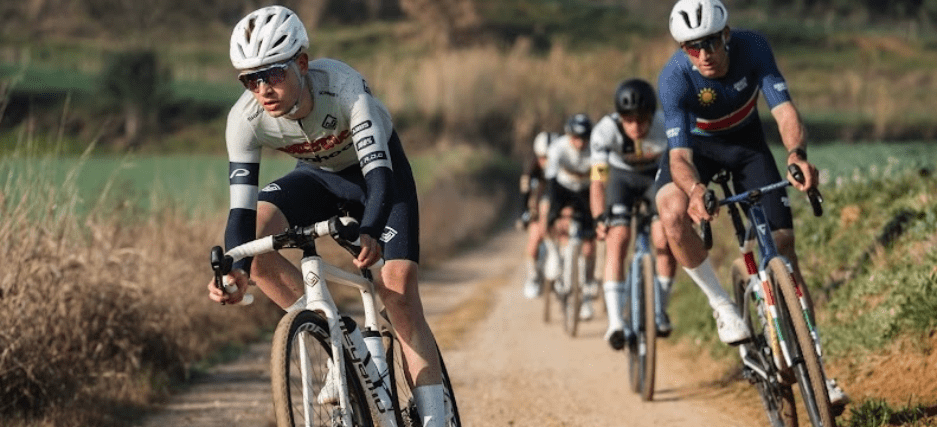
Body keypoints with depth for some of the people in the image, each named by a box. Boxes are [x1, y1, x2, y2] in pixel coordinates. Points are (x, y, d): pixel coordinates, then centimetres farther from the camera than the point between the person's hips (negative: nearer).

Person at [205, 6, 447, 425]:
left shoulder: (341, 85, -37)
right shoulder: (245, 119, -28)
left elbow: (377, 171, -44)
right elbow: (242, 208, -30)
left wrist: (369, 233, -64)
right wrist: (234, 271, -50)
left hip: (376, 170, -3)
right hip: (319, 176, 3)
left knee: (399, 290, -18)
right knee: (251, 239, -24)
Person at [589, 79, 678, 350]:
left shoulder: (668, 127, -33)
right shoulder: (605, 131, -34)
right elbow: (598, 180, -35)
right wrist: (599, 219, -49)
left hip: (658, 175, 1)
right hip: (622, 177, -1)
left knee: (665, 241, -14)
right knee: (617, 239, -18)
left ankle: (660, 311, 9)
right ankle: (615, 323, -23)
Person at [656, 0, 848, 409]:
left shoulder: (753, 48, -28)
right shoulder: (674, 78, -32)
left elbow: (784, 109, -35)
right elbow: (680, 154, -36)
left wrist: (797, 154, -56)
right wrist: (695, 189, -58)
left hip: (746, 141, 2)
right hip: (696, 145, -2)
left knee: (783, 243, -8)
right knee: (673, 214, -35)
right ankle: (721, 305, -13)